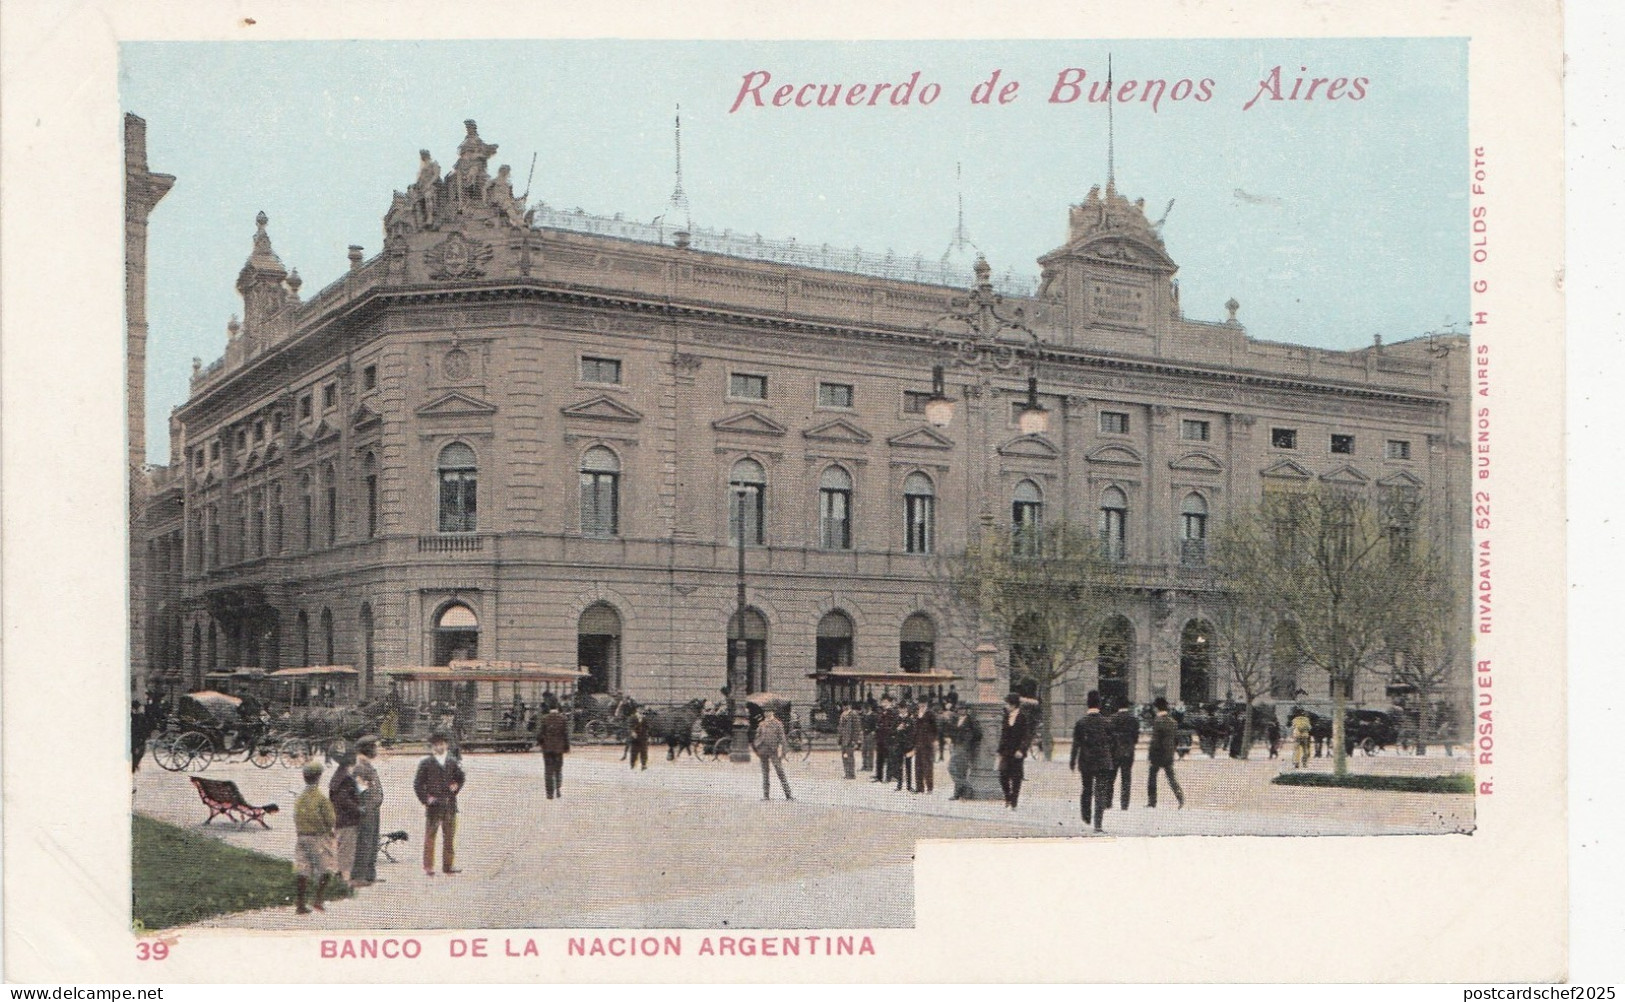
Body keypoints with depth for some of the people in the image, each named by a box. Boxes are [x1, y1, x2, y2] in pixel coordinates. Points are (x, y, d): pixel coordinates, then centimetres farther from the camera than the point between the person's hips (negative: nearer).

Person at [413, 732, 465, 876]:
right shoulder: (426, 764, 0)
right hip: (433, 805, -4)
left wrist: (456, 786, 5)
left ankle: (448, 864, 14)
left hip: (450, 805, 4)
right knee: (429, 837, -2)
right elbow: (417, 783, 0)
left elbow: (460, 777, 25)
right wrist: (425, 798, -9)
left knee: (450, 837, 7)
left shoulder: (452, 763, 12)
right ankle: (428, 867, 2)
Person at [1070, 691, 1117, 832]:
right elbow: (1112, 744, 3)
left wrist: (1072, 763, 3)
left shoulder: (1080, 722, -4)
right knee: (1101, 792, -1)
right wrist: (1114, 761, 13)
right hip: (1103, 762, -1)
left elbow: (1075, 744, -3)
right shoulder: (1105, 722, -2)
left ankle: (1086, 818, 30)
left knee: (1086, 790, 19)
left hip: (1086, 762, 1)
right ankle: (1098, 824, -10)